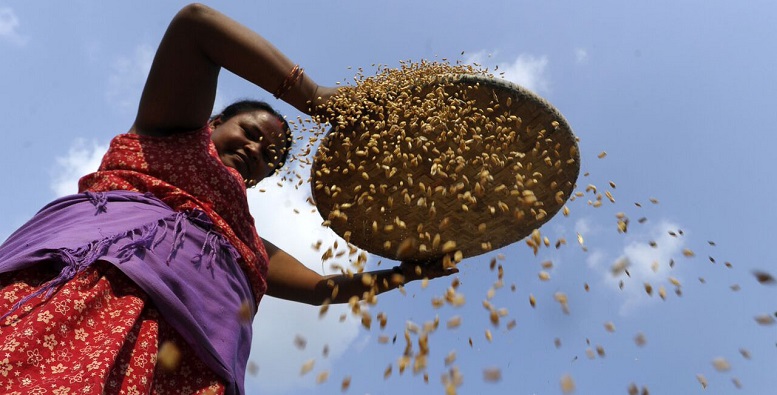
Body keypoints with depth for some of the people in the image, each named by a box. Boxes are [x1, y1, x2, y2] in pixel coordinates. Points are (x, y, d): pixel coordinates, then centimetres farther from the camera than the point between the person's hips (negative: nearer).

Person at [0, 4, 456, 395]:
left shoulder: (251, 245, 37)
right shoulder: (178, 130, 24)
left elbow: (322, 285, 37)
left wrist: (406, 271, 35)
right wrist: (317, 99, 2)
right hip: (94, 281, -5)